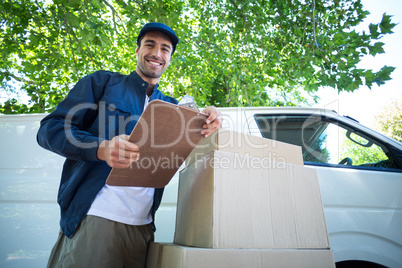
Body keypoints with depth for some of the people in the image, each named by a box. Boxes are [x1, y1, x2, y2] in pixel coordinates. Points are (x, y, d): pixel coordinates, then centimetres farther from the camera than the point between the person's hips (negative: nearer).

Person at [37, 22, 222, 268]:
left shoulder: (171, 106, 18)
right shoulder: (102, 82, 6)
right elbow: (49, 129, -1)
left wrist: (209, 120, -11)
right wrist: (101, 149, -20)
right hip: (93, 218, -3)